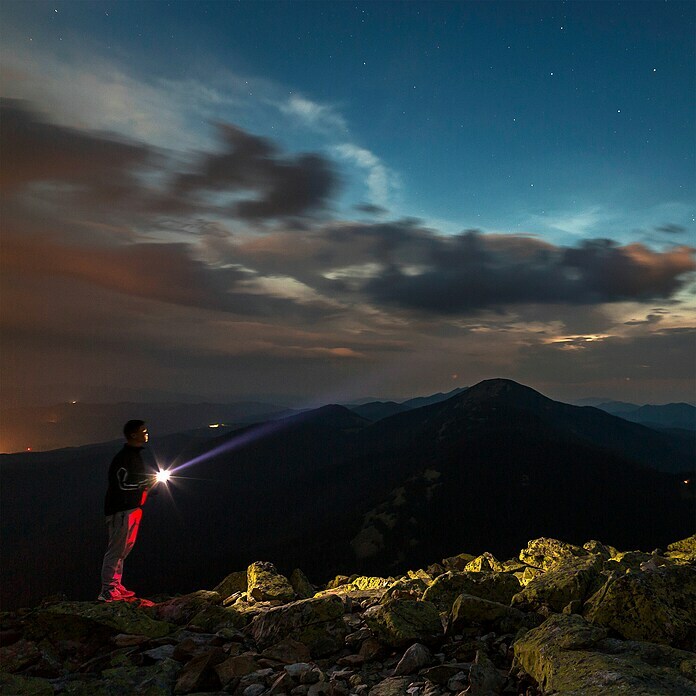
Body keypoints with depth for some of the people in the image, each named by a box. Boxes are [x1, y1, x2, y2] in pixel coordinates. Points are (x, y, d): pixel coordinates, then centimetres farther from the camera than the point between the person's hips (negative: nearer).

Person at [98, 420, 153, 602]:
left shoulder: (135, 455, 16)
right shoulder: (123, 457, -17)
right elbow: (123, 484, -23)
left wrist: (148, 485, 8)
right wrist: (148, 482, -17)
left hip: (133, 508, 10)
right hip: (121, 511, -10)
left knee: (124, 549, 16)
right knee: (116, 549, -5)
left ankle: (116, 586, 25)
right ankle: (107, 591, 1)